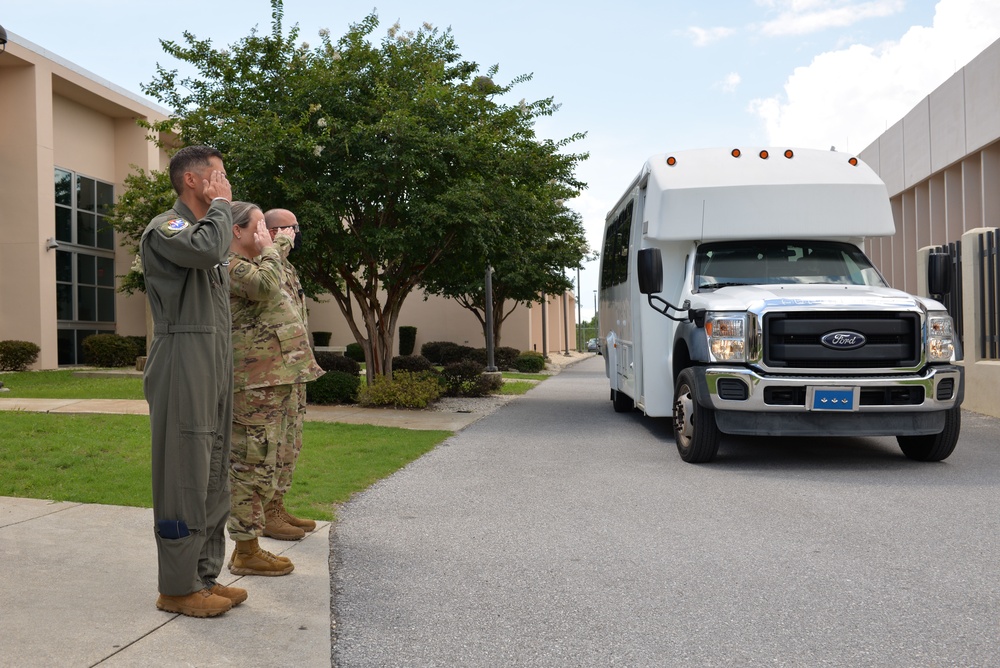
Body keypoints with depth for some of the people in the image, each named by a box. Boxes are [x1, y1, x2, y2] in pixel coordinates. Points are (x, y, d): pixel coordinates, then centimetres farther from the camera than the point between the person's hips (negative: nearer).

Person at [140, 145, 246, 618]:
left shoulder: (205, 227, 21)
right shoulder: (164, 228, -7)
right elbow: (207, 248, -31)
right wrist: (220, 204, -10)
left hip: (215, 365, 9)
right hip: (183, 364, -9)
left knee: (212, 476, 11)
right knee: (184, 475, -5)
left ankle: (205, 575, 21)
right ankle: (178, 587, 5)